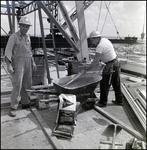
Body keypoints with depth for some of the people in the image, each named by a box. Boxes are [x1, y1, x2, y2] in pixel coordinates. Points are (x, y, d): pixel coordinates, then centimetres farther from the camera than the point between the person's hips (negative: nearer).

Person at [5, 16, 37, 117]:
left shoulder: (28, 37, 14)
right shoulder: (14, 36, -7)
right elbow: (8, 51, -12)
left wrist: (33, 62, 18)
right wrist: (9, 65, -19)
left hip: (28, 63, 7)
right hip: (18, 63, -7)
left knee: (27, 84, 10)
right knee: (17, 85, -10)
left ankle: (25, 103, 22)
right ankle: (13, 107, -2)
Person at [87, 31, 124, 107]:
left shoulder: (100, 46, -20)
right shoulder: (104, 39, 9)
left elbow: (96, 59, -24)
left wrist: (87, 67, -18)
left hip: (110, 66, -10)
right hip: (115, 63, 10)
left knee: (104, 84, 2)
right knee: (116, 84, 18)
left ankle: (103, 102, 14)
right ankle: (119, 100, 30)